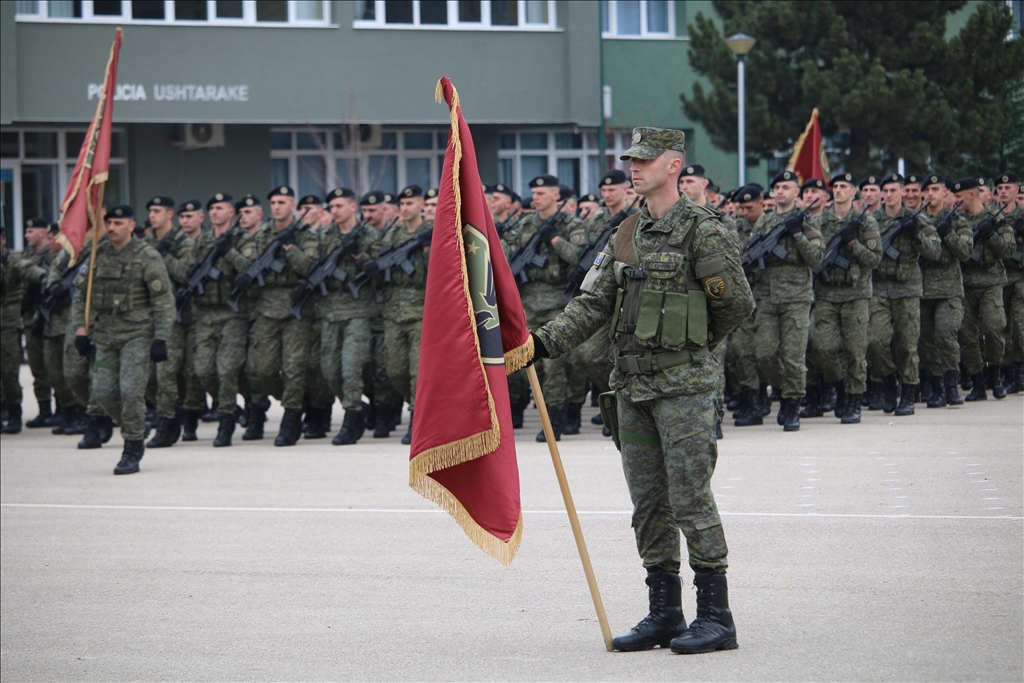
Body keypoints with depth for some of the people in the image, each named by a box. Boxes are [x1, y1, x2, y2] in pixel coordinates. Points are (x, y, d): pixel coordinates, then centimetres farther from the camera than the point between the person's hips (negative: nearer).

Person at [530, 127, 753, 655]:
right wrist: (544, 340, -6)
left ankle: (716, 616, -1)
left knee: (690, 500, -7)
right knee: (648, 504, 9)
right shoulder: (626, 237, 12)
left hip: (684, 387, -7)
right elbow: (591, 303, 9)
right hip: (632, 387, 7)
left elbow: (736, 303, -4)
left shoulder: (703, 231, -8)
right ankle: (664, 613, 17)